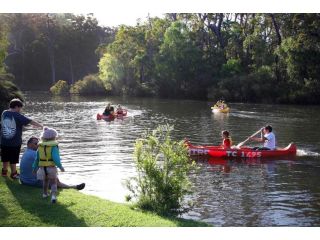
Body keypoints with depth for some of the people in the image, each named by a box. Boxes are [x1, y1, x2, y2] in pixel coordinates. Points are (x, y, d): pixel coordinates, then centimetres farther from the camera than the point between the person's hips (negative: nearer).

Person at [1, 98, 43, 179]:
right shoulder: (18, 116, -15)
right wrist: (42, 126, -10)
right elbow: (30, 122, -15)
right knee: (13, 160, 7)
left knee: (5, 158, 19)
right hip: (15, 142, -5)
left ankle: (4, 171, 33)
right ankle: (14, 174, 17)